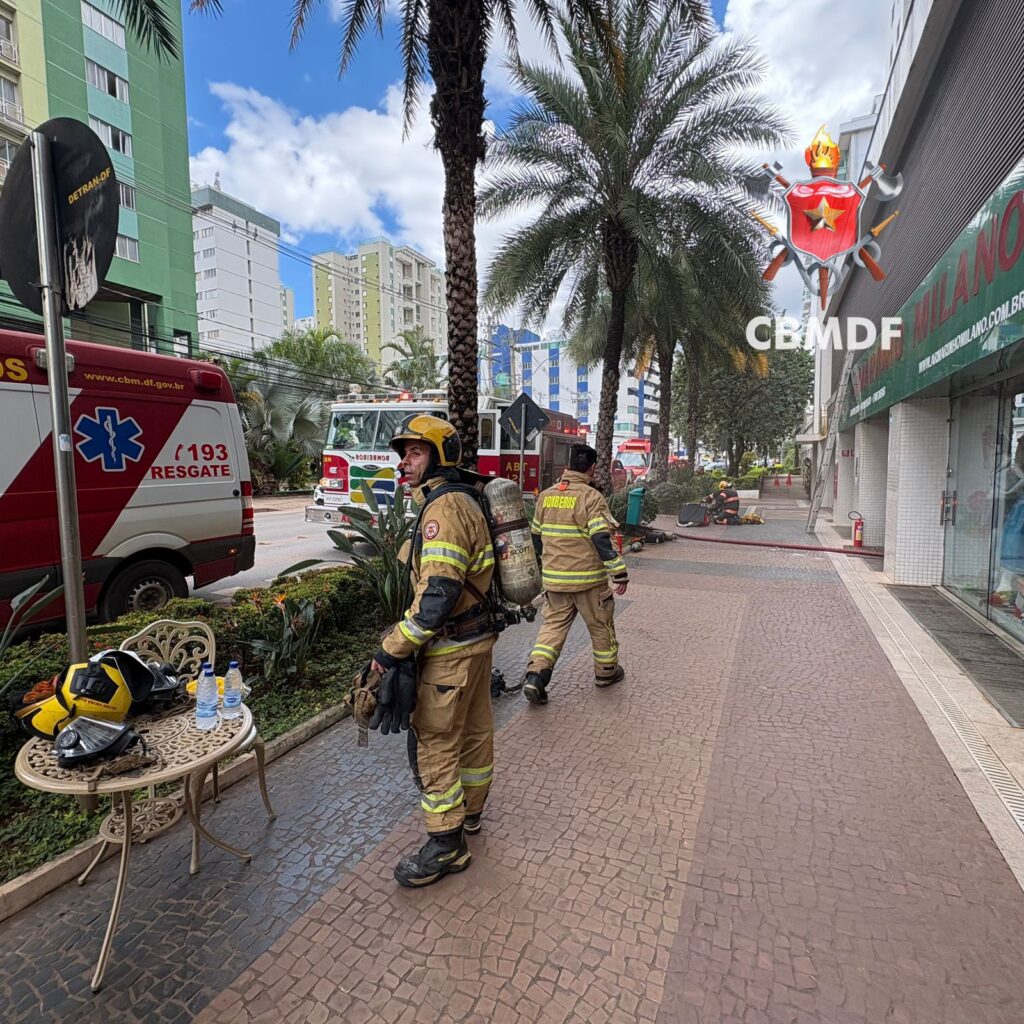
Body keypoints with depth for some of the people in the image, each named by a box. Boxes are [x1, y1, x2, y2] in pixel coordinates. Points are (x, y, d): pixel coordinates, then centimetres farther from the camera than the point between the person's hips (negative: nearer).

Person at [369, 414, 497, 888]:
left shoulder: (444, 509, -22)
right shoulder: (462, 501, 11)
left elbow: (436, 596, -29)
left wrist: (390, 652, -22)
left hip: (450, 650, -10)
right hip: (477, 638, 10)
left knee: (434, 743, 3)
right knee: (474, 730, 22)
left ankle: (446, 843, 18)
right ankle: (469, 811, 41)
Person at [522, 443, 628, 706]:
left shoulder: (546, 495, 5)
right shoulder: (591, 496, -13)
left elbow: (536, 536, 13)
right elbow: (601, 539, -20)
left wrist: (543, 565, 28)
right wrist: (619, 573, -14)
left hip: (554, 578, 5)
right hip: (587, 579, -4)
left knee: (554, 624, 12)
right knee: (601, 624, 16)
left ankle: (535, 674, -3)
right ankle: (606, 671, 33)